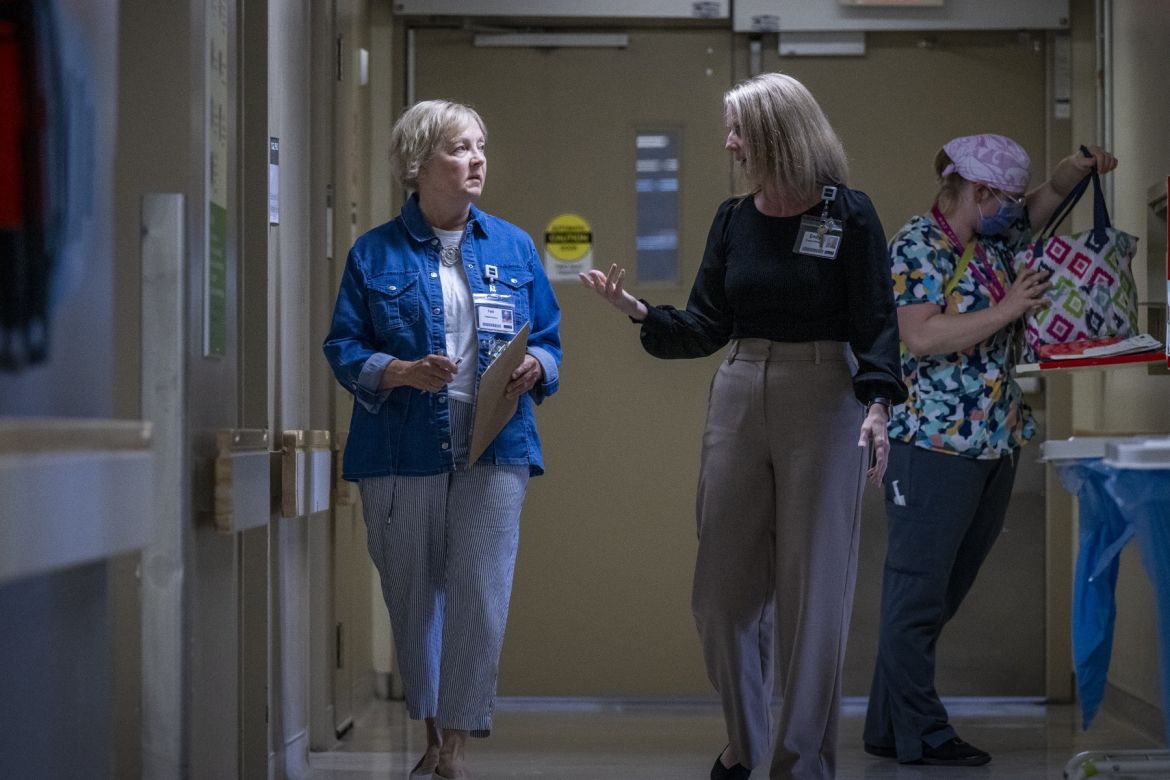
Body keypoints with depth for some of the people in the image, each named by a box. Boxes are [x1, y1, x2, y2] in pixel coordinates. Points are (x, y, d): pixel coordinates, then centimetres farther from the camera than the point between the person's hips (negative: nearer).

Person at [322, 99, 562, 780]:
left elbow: (550, 340, 12)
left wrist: (534, 369, -10)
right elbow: (344, 349, 0)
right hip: (401, 456, 0)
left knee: (480, 602, -8)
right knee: (412, 599, 8)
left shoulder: (514, 247, 10)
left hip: (494, 451, 0)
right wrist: (403, 373, -17)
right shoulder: (375, 254, 4)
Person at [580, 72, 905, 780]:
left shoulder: (851, 216, -5)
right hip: (740, 396, 5)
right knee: (725, 582, 6)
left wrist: (877, 404, -22)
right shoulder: (734, 218, 8)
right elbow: (707, 327, 8)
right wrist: (638, 310, -7)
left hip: (823, 400, -5)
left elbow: (877, 323, -8)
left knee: (812, 588, 0)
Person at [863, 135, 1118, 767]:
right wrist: (1006, 310, -18)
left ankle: (890, 726, 18)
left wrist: (1081, 166, 7)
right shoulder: (918, 246, -10)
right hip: (934, 445, -9)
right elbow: (921, 337, -21)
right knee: (919, 589, -3)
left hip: (994, 443, 9)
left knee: (946, 591, 11)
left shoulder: (996, 238, 13)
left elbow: (1049, 196, 28)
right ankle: (917, 733, 2)